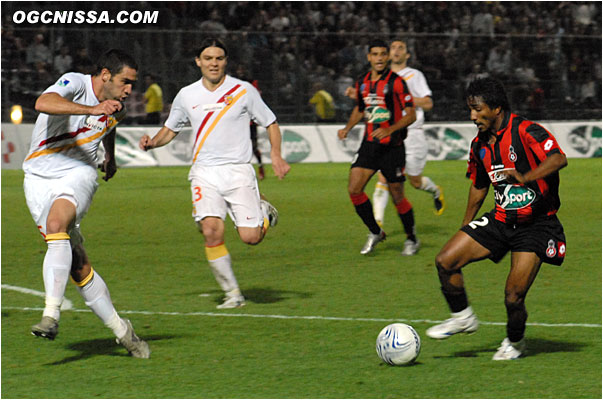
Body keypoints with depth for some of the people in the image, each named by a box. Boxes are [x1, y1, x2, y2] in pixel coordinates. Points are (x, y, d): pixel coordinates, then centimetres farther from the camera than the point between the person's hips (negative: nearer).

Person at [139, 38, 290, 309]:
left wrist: (276, 155, -8)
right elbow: (170, 129, 20)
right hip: (205, 172, 1)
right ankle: (233, 293, -5)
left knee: (250, 237, -11)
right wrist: (152, 142, -1)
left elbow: (271, 124, 8)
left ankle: (264, 213, 27)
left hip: (238, 171, -1)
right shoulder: (186, 96, 7)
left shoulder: (243, 91, 0)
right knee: (211, 231, -19)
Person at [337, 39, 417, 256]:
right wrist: (347, 128, 10)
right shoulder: (362, 82, 8)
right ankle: (375, 232, 9)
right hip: (369, 144, 5)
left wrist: (390, 130, -24)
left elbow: (411, 115, -11)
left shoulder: (396, 82, -10)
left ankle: (411, 238, 23)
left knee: (397, 196, 1)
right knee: (354, 189, -9)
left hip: (392, 146, -5)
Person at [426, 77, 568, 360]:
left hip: (536, 225, -7)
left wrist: (525, 177, -48)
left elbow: (558, 159, -32)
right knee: (445, 261, -8)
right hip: (501, 220, 7)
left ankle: (515, 342, 18)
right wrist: (465, 228, 25)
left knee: (514, 298, -13)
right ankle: (462, 317, 14)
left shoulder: (525, 132, -17)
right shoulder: (480, 144, 6)